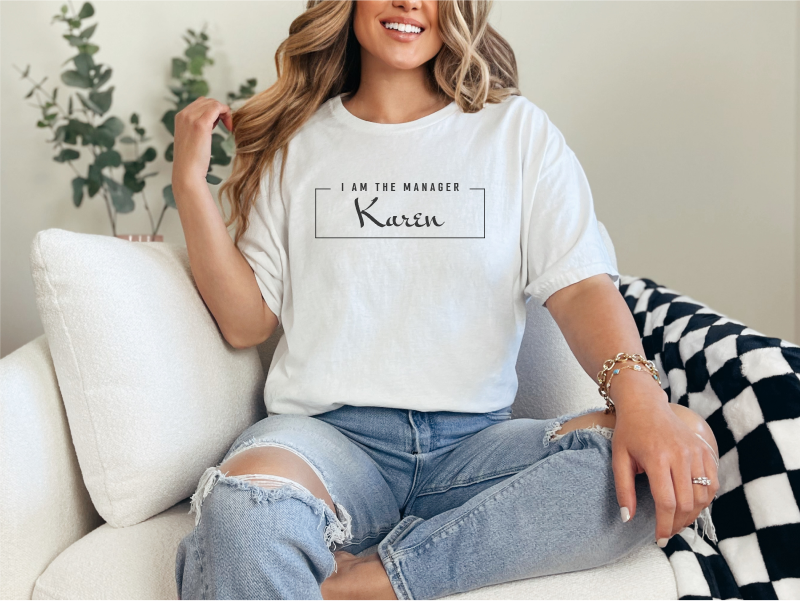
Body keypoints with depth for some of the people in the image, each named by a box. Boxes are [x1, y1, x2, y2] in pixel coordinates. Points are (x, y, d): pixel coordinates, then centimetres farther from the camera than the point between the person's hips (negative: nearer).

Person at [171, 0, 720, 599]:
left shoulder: (518, 130, 12)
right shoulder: (296, 141, 12)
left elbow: (580, 284, -1)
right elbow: (246, 322, 9)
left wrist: (637, 391, -20)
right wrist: (191, 185, 1)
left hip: (475, 441, 3)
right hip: (326, 433, -2)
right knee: (247, 501, -39)